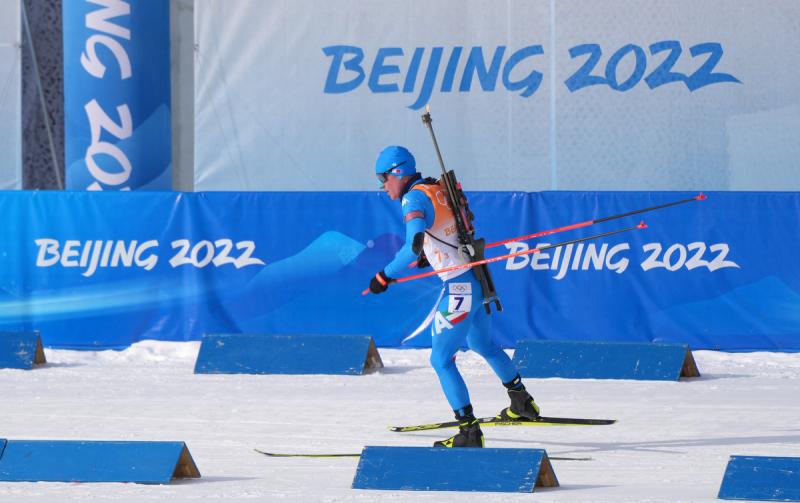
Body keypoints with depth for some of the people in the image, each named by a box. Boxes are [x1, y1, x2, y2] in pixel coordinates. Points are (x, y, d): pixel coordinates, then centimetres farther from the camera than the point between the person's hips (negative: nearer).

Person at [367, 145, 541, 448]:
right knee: (483, 345, 30)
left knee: (441, 360, -4)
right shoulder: (438, 189, 10)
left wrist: (386, 276, -25)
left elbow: (414, 245, -31)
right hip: (476, 277, 10)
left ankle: (469, 431, -8)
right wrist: (427, 257, 25)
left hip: (459, 286, -10)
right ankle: (522, 404, 45)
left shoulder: (415, 198, -17)